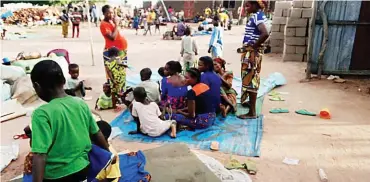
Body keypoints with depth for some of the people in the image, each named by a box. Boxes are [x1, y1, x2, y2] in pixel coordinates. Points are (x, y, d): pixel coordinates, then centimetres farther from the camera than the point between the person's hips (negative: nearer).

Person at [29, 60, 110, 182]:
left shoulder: (42, 113, -20)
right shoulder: (81, 103, -4)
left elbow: (40, 155, -24)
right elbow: (97, 134, 6)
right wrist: (108, 154, 20)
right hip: (83, 168, 5)